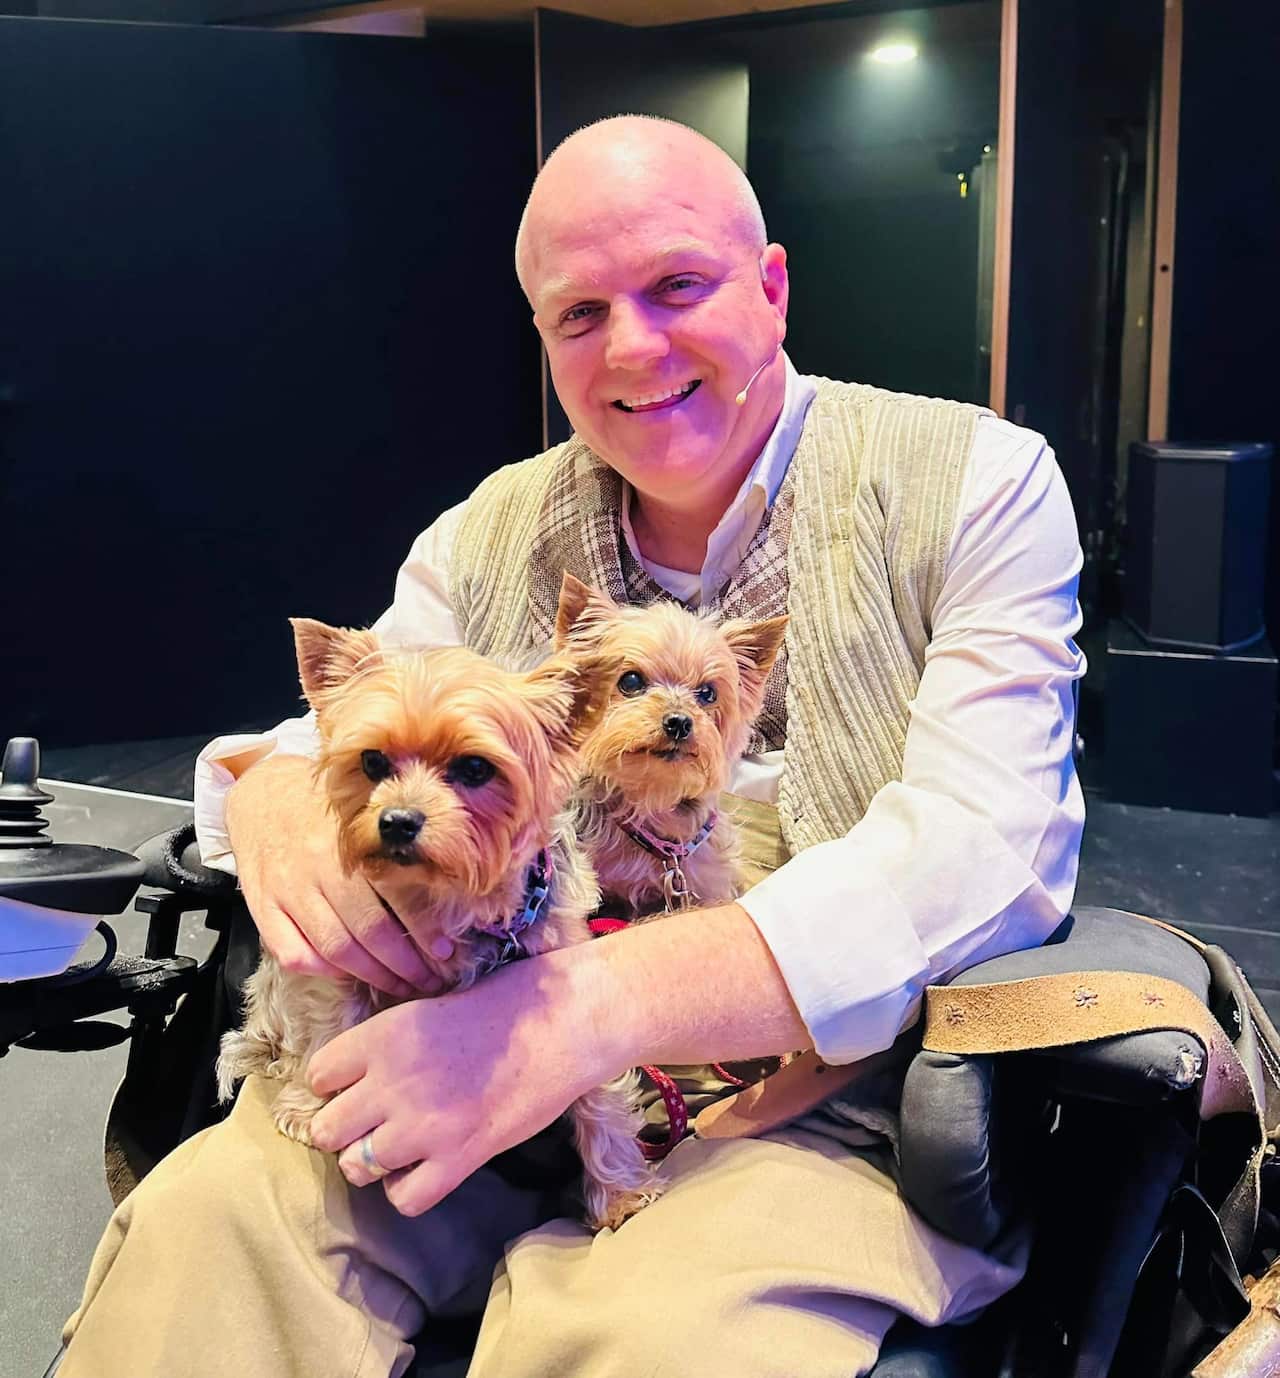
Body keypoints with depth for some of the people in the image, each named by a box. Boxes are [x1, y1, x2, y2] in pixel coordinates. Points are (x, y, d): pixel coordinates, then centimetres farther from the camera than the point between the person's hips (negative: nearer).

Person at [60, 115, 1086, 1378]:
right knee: (204, 1220, -21)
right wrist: (274, 798, -17)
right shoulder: (486, 538, 10)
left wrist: (594, 1005, -27)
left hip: (841, 1095, -2)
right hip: (504, 1083, 4)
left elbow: (989, 848, -16)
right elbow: (333, 739, 11)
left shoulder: (978, 483, -3)